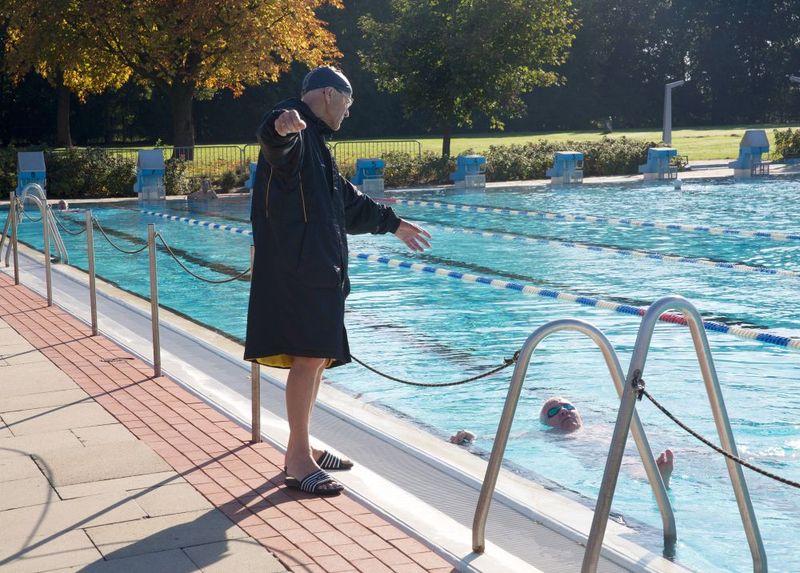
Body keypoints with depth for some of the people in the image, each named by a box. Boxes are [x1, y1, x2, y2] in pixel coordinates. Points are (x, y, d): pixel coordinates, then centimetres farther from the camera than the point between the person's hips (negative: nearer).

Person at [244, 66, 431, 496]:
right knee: (309, 356, -11)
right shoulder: (294, 131, -7)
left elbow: (346, 200, 37)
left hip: (318, 268, 11)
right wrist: (280, 126, -59)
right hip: (297, 266, -11)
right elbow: (275, 142, -35)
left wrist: (390, 222, 45)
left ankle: (301, 448, 22)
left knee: (318, 356, 13)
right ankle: (298, 460, -6)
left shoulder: (314, 141, 26)